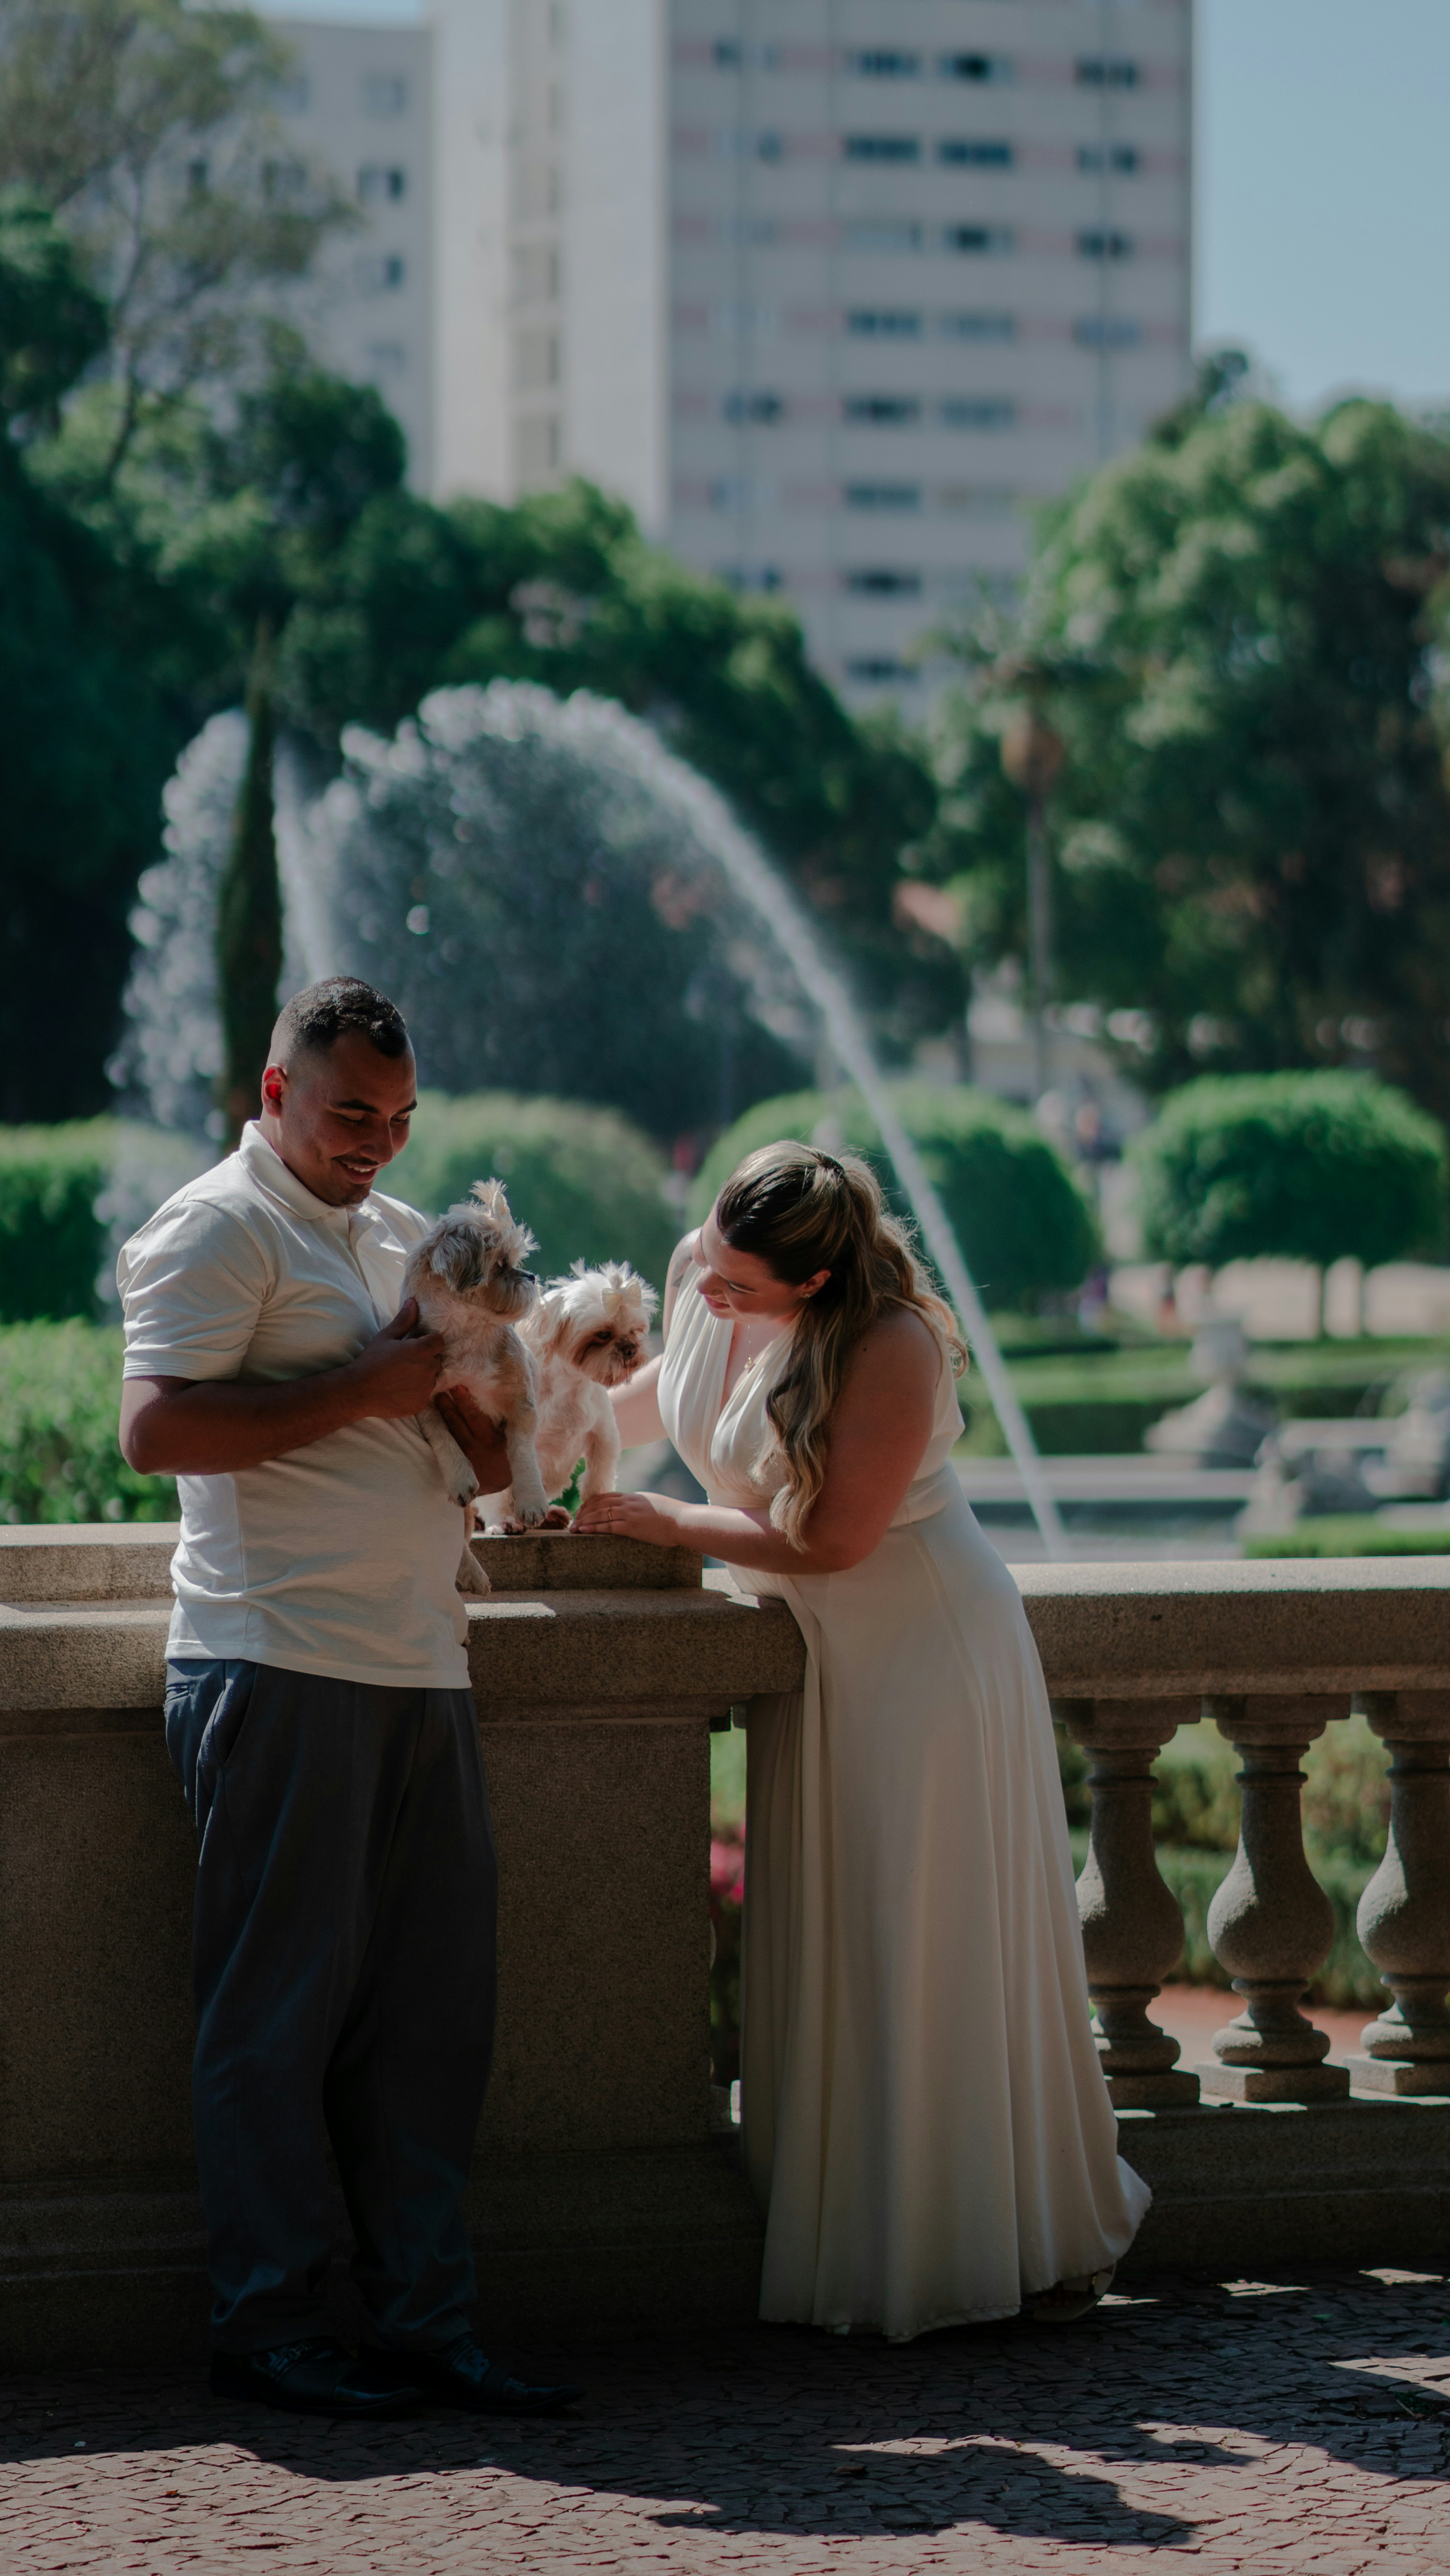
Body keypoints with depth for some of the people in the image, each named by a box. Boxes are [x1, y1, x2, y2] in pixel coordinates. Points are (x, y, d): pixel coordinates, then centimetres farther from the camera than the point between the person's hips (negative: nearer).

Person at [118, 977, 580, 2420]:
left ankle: (426, 2324, 8)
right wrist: (358, 1389, -13)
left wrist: (461, 1366, 3)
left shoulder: (405, 1239, 23)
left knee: (432, 2014, 4)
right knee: (277, 2014, -3)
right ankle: (266, 2332, 2)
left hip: (421, 1671, 8)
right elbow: (156, 1429, -16)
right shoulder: (219, 1231, -2)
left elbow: (492, 1463, 25)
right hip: (280, 1670, -7)